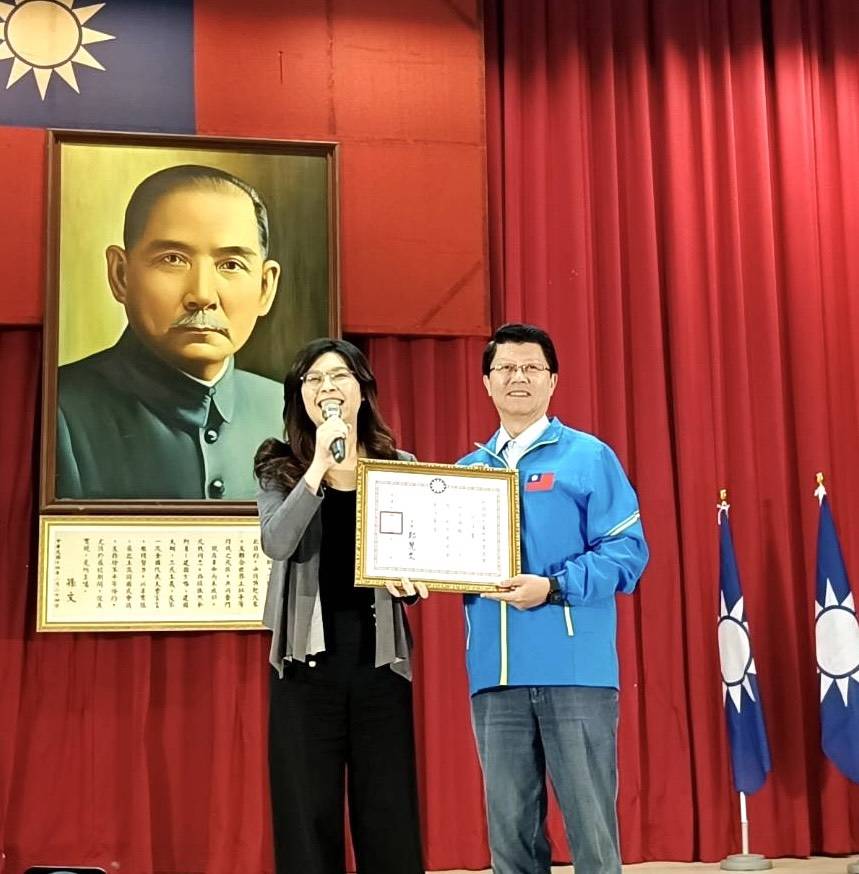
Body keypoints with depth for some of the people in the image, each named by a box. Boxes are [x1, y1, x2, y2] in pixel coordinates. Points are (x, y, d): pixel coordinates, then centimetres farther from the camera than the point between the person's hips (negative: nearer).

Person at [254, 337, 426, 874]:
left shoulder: (399, 466, 8)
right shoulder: (280, 467, 4)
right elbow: (277, 544, -15)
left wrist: (409, 581, -11)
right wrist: (319, 464, -19)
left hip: (379, 656, 1)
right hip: (308, 658, -1)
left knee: (389, 817, 5)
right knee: (308, 815, 4)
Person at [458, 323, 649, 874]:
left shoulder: (589, 457, 2)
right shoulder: (468, 470, 16)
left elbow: (626, 550, -6)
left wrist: (553, 587, -18)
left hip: (575, 668, -4)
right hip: (495, 672, 4)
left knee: (590, 820, 0)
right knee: (509, 823, 10)